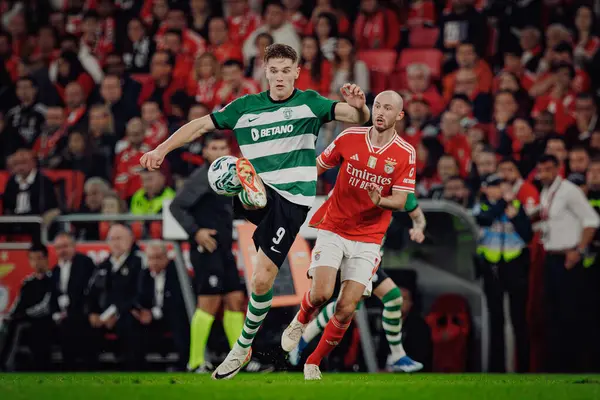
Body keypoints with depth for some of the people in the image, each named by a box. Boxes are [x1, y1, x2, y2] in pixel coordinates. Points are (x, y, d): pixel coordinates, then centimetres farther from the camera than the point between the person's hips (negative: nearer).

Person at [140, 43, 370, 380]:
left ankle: (243, 348, 12)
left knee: (263, 278, -6)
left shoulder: (310, 103, 3)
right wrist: (162, 149, 3)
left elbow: (359, 118, -7)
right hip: (261, 194, 2)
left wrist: (359, 107, -31)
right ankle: (251, 192, -70)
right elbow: (201, 126, 14)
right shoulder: (246, 107, 9)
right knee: (240, 167, -34)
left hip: (293, 200, -2)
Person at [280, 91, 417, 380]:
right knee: (321, 293, -20)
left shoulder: (406, 154, -5)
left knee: (346, 309, -8)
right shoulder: (349, 138, -4)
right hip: (333, 229, 0)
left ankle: (314, 363, 12)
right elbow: (317, 167, 9)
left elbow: (400, 200, -8)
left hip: (368, 239, 0)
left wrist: (380, 201, -30)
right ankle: (300, 322, 16)